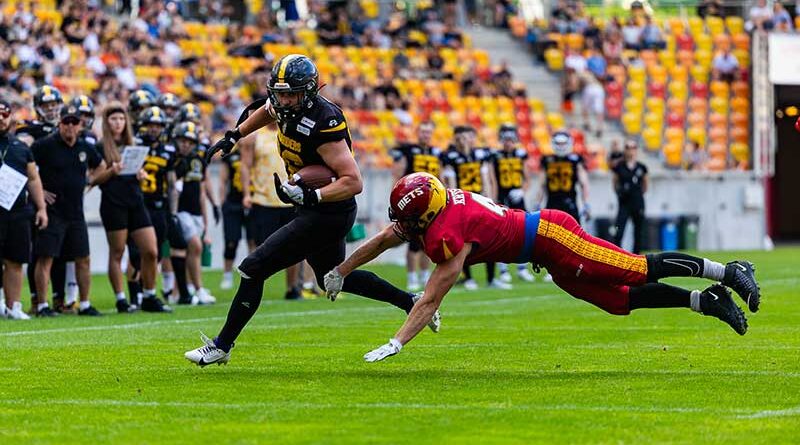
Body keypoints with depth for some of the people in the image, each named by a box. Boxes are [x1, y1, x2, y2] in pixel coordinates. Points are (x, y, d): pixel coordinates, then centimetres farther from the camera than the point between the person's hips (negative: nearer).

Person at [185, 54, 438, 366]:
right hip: (314, 211, 10)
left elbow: (353, 182, -30)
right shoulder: (286, 107, -4)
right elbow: (267, 111, 25)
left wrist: (310, 196, -40)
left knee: (254, 268, -8)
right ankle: (412, 303, 37)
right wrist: (232, 138, 22)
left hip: (328, 215, -10)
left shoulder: (323, 124, -29)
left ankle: (222, 346, 3)